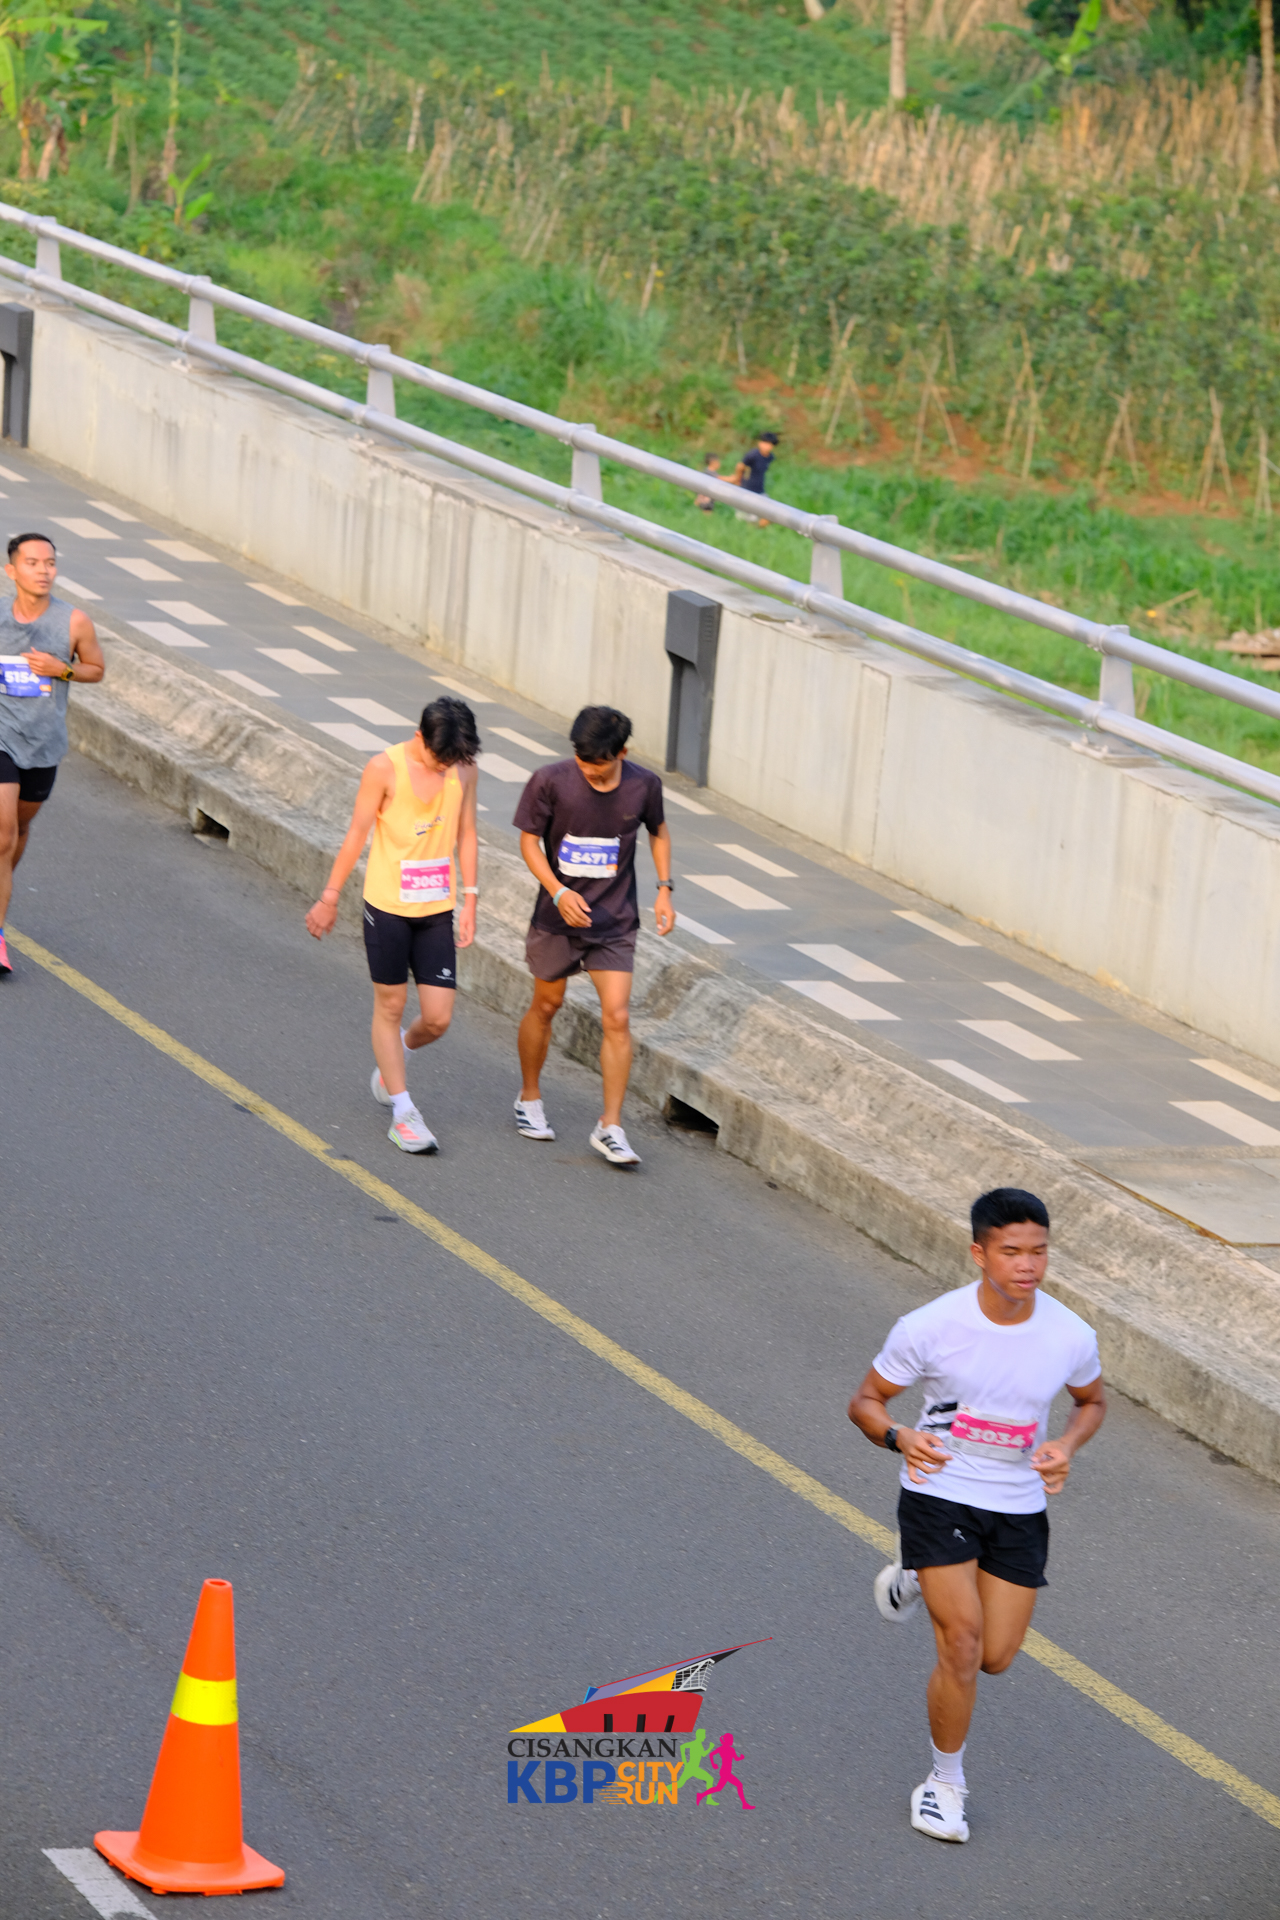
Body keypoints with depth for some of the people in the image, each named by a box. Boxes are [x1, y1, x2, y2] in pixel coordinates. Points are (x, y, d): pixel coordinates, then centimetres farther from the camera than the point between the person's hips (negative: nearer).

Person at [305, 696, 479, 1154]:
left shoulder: (464, 770, -1)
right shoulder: (385, 769, -13)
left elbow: (465, 836, 9)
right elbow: (356, 836, -6)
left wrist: (470, 900, 6)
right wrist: (330, 898, -1)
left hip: (436, 910, 3)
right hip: (387, 906, -3)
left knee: (438, 1018, 1)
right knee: (390, 1006, 5)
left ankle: (393, 1056, 34)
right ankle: (402, 1112, 12)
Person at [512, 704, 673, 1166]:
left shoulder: (643, 786, -9)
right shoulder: (551, 781, -16)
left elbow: (658, 832, 11)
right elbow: (529, 840, -7)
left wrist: (664, 889, 0)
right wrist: (559, 893, -20)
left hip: (614, 921, 1)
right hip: (557, 917, 0)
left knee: (617, 1018, -9)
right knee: (547, 1006, 16)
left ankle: (610, 1128, -3)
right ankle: (529, 1098, 39)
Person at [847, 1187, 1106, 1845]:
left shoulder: (1071, 1337, -12)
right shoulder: (929, 1327, -19)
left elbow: (1091, 1401, 10)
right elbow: (865, 1401, -6)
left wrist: (1067, 1446, -12)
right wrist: (900, 1438, -28)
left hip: (1018, 1507, 3)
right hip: (939, 1493, -3)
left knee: (995, 1659, 8)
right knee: (963, 1646, -13)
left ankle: (918, 1582, 38)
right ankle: (945, 1782, 9)